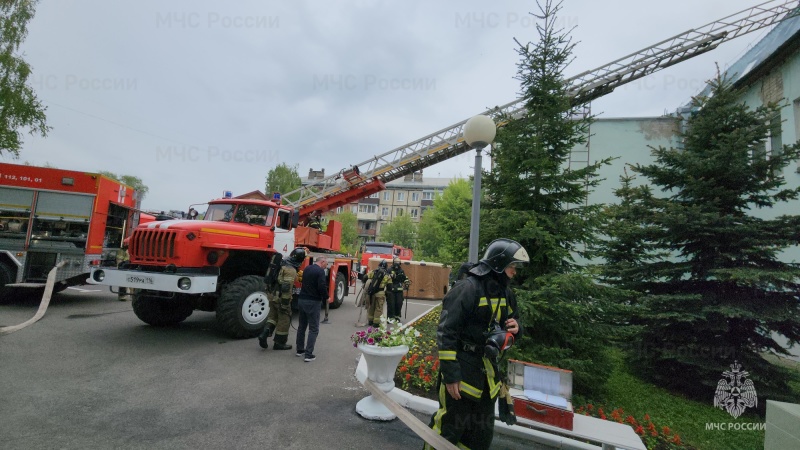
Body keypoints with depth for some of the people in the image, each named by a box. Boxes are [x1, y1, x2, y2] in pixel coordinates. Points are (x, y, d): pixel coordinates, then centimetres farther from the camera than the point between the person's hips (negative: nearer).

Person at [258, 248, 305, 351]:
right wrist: (285, 302, -23)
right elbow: (286, 287, -26)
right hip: (281, 298, -8)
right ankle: (279, 343, 17)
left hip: (273, 296, 8)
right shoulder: (291, 270, -20)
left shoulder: (284, 264, 7)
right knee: (284, 319, 7)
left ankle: (264, 334, 2)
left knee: (273, 316, 22)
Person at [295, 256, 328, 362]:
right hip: (313, 302, -8)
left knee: (302, 326, 18)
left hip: (302, 300, 8)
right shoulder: (320, 271, -13)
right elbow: (322, 287, -21)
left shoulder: (307, 269, 12)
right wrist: (326, 298, -4)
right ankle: (308, 354, -3)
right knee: (313, 329, -1)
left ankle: (300, 350, 28)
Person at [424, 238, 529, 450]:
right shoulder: (467, 288, -19)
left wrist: (515, 328, -5)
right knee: (449, 428, 2)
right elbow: (446, 333, -21)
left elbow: (509, 326, 20)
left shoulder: (505, 293, 7)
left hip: (487, 371, 8)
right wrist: (450, 374, -21)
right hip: (463, 369, -8)